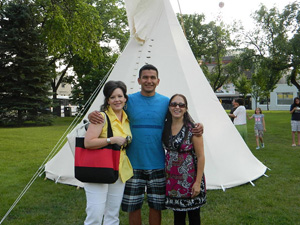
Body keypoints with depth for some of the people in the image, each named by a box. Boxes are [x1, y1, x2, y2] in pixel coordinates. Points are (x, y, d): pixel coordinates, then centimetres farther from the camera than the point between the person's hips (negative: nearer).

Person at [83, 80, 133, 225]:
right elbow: (88, 143, -20)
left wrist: (127, 141, 8)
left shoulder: (126, 118, 11)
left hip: (120, 171, 7)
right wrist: (112, 140, -21)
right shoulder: (102, 117, -11)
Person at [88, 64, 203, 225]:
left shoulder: (166, 102, 2)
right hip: (133, 163, 0)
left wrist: (197, 127, -12)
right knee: (133, 207, 9)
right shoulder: (129, 100, -1)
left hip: (158, 164, 1)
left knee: (156, 206, 12)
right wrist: (92, 115, -22)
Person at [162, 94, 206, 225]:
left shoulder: (192, 128, -13)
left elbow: (201, 157, -11)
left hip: (190, 178, -4)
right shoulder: (165, 127, 2)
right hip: (172, 179, 4)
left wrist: (198, 182, -13)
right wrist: (165, 174, 7)